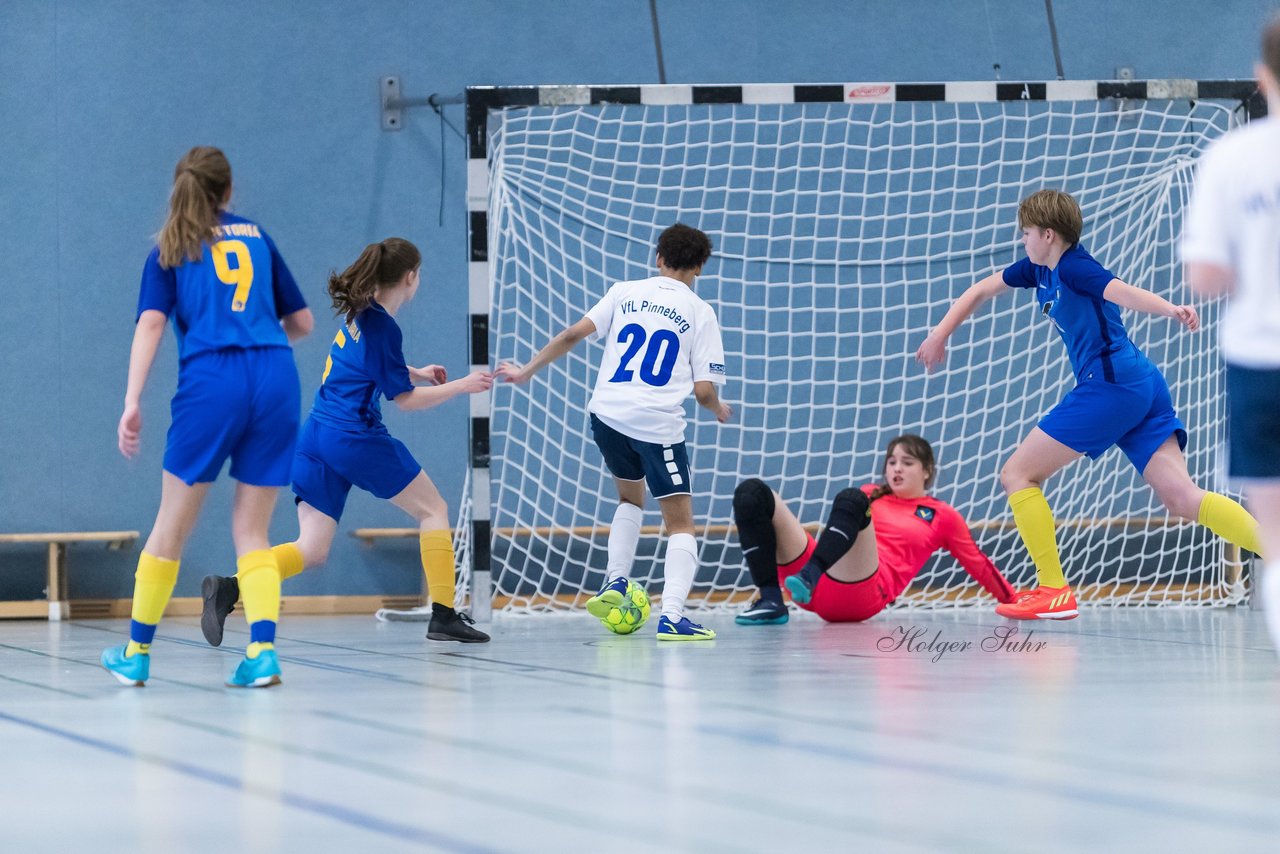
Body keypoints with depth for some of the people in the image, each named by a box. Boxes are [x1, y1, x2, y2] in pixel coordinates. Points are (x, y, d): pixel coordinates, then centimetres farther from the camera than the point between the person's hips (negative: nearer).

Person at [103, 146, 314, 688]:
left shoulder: (170, 248, 13)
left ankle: (137, 653, 17)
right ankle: (263, 653, -9)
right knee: (251, 529, 8)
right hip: (276, 379, 2)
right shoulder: (255, 236, 20)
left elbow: (151, 323, -2)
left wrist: (132, 403, -8)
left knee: (173, 523, 9)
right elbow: (302, 322, 23)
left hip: (210, 383, -2)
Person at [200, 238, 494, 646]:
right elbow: (405, 399, -5)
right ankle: (444, 616, 7)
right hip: (356, 436, -8)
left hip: (315, 437, 8)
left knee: (311, 550, 3)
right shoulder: (384, 328, -12)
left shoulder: (361, 313, 13)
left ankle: (229, 588, -18)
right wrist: (461, 386, 3)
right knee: (433, 509, 11)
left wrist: (416, 373, 32)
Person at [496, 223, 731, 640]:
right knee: (680, 524, 3)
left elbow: (573, 334, 2)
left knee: (630, 497, 30)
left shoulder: (625, 293, 11)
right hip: (658, 424, -4)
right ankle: (671, 617, -13)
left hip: (607, 414, 4)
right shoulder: (699, 313, 4)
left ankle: (615, 583, 16)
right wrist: (719, 410, 21)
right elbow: (703, 389, -1)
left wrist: (525, 371, 10)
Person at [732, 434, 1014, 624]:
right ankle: (770, 601, -26)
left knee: (850, 500, -30)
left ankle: (809, 577, -49)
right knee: (751, 493, -14)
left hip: (864, 595, -5)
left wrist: (1012, 601, 31)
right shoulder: (869, 495, 31)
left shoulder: (943, 516, 21)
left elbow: (978, 564, 28)